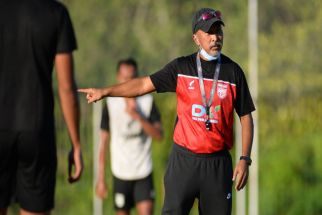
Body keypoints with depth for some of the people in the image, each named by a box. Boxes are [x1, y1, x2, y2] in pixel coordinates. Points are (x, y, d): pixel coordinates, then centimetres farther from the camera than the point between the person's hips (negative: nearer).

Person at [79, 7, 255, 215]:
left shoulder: (233, 71, 2)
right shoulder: (181, 67, 3)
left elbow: (246, 117, 3)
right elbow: (144, 84, -1)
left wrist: (245, 159, -4)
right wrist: (105, 92, -12)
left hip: (218, 162, 0)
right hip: (184, 159, 0)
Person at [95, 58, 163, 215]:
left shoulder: (147, 102, 2)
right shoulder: (110, 104, 0)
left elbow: (159, 135, -5)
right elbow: (103, 142, 3)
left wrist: (138, 116, -18)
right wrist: (101, 179, 1)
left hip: (144, 172, 0)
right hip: (121, 173, 0)